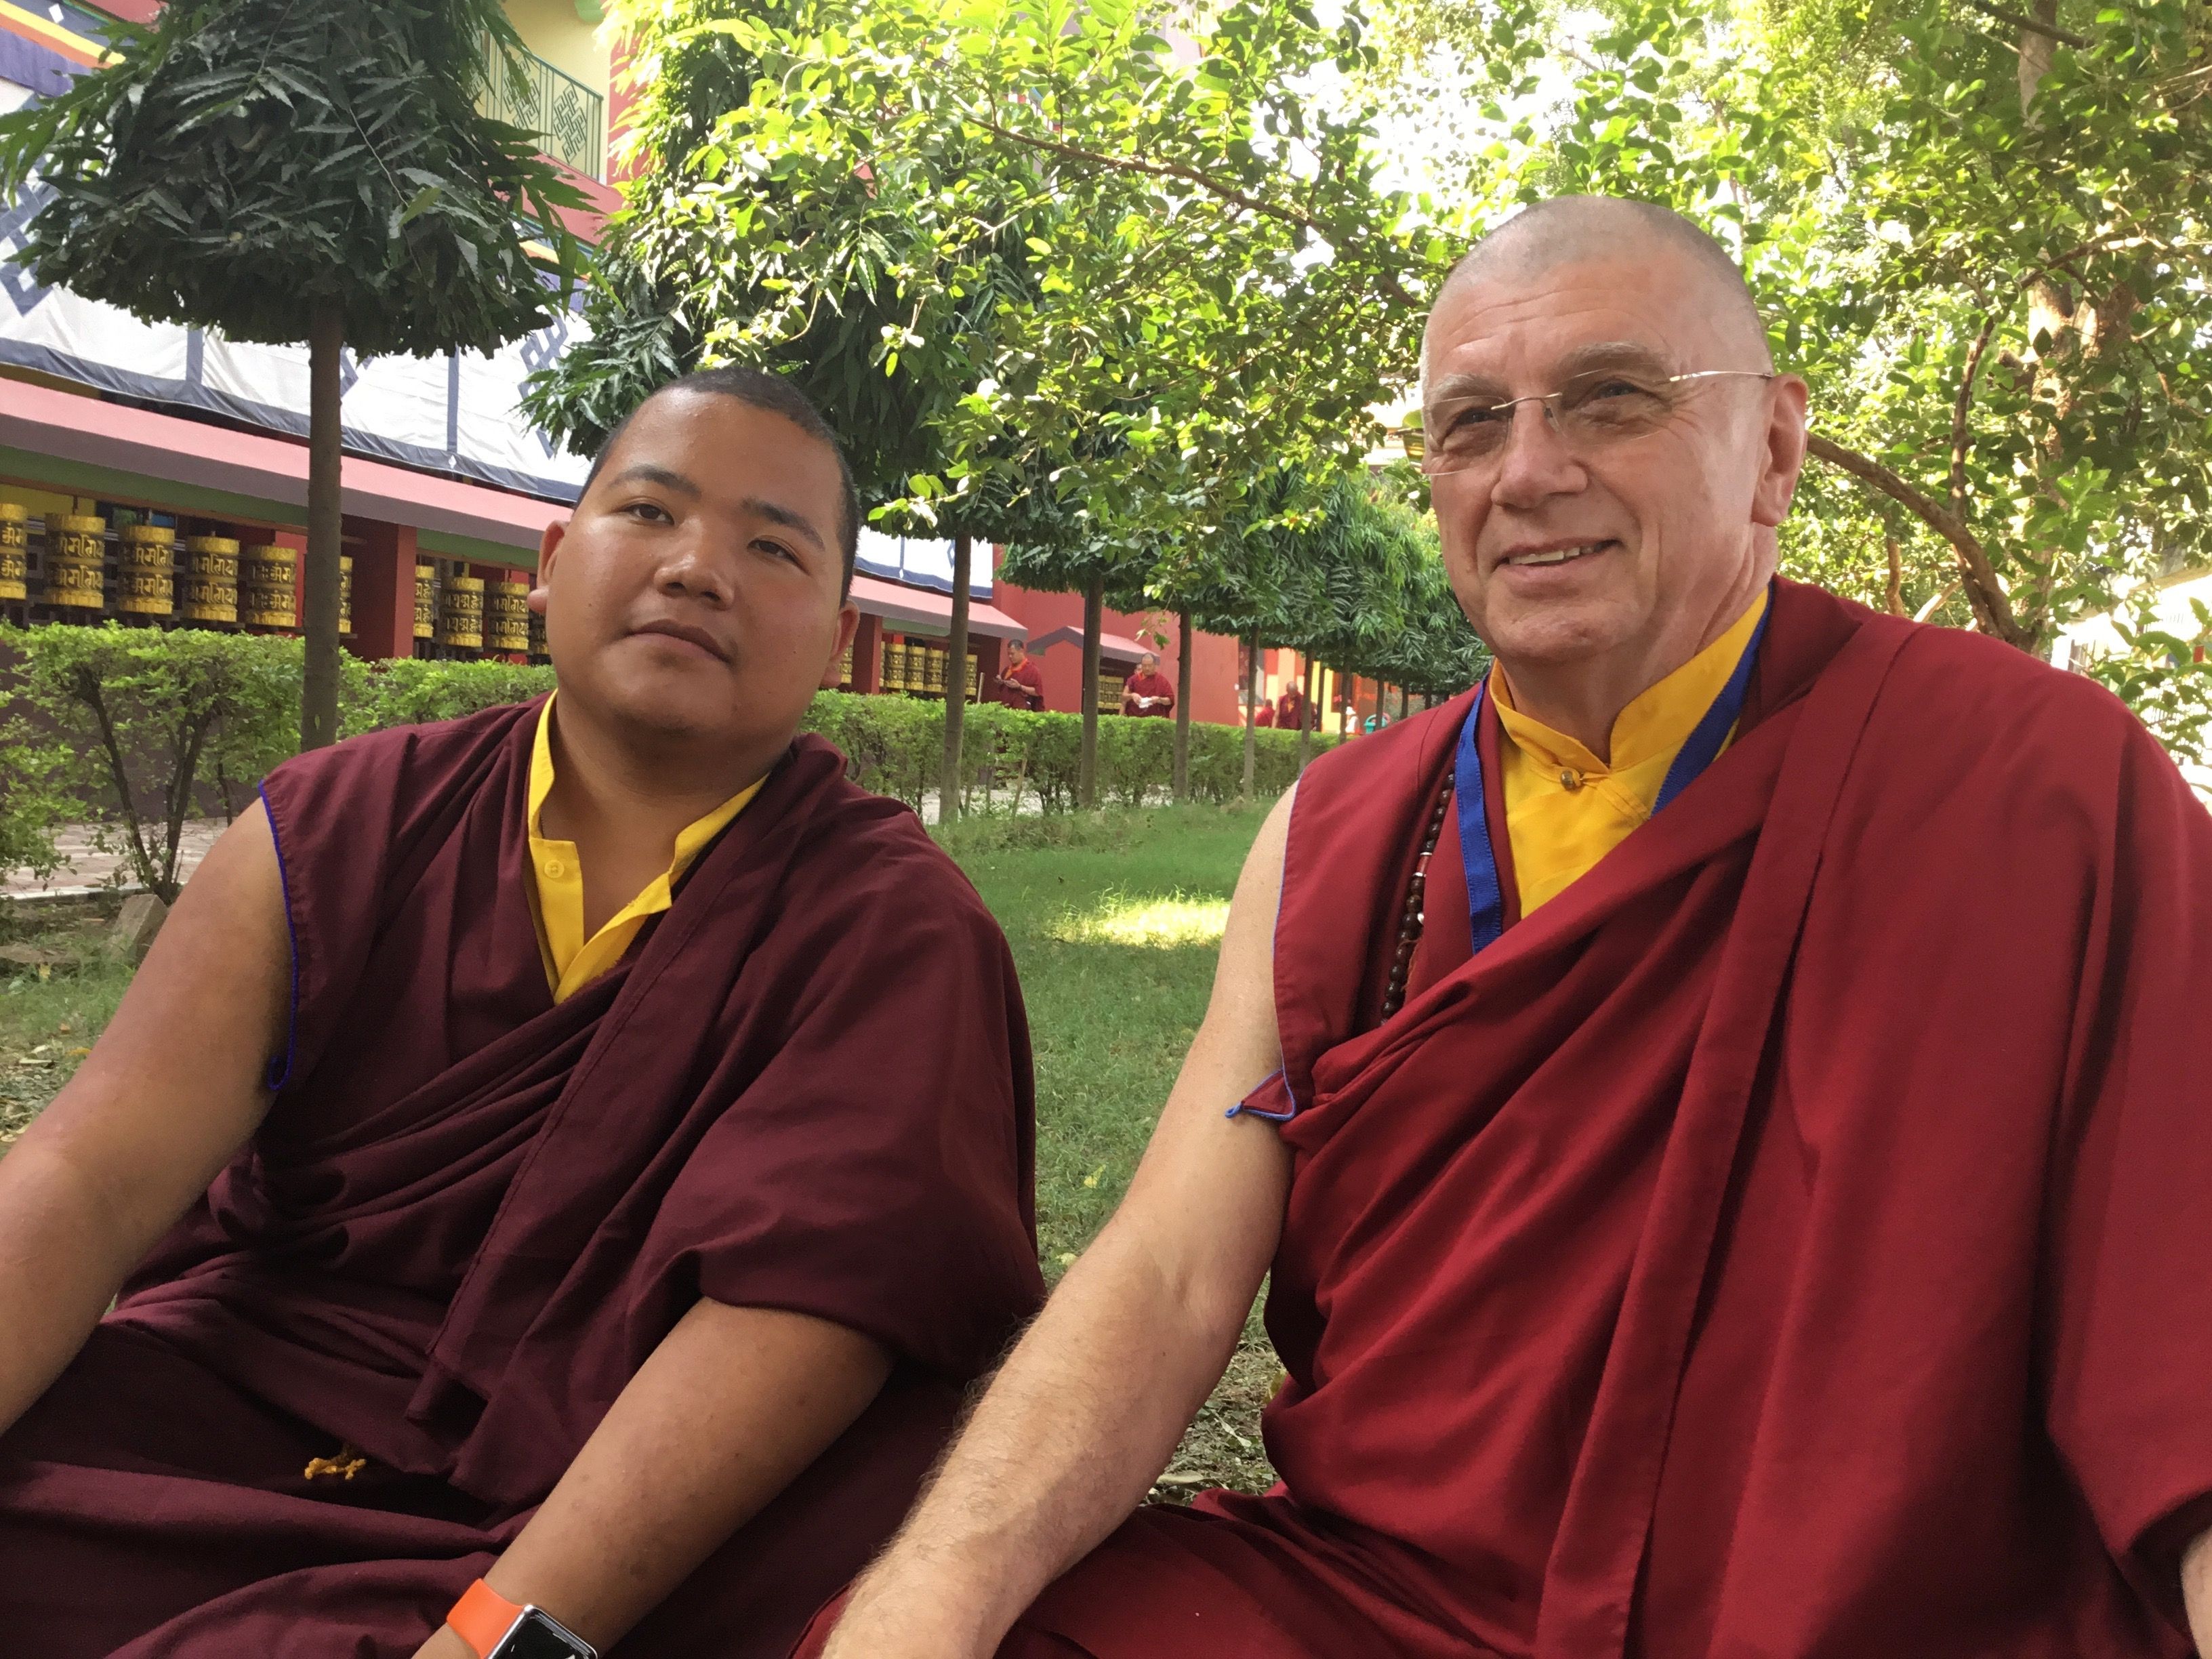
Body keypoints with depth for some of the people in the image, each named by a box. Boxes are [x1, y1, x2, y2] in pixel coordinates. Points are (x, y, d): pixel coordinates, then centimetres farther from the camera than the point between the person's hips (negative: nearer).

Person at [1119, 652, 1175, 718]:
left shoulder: (1162, 680, 5)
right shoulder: (1134, 679, 8)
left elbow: (1170, 700, 5)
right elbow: (1124, 697, 7)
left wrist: (1159, 700, -14)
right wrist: (1132, 695, -14)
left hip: (1155, 720, -1)